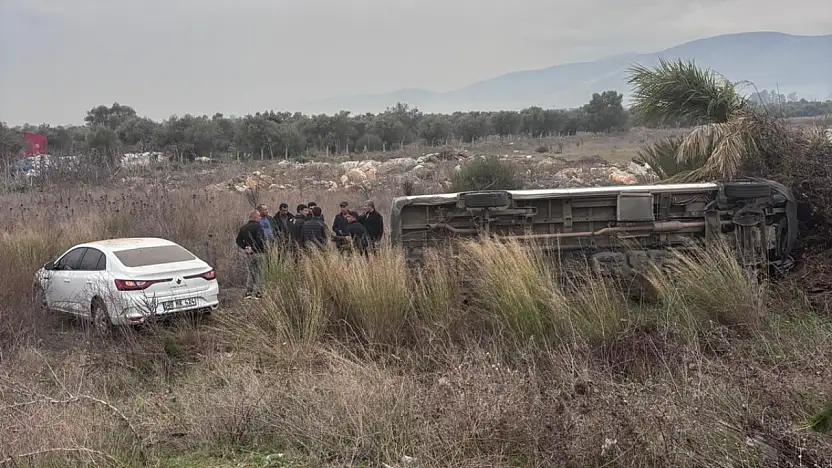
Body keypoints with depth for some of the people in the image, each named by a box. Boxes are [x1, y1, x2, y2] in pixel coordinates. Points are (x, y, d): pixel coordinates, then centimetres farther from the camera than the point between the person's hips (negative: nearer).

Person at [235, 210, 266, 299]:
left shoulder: (243, 227, 9)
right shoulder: (258, 226, -12)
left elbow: (238, 240, 8)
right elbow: (260, 239, -24)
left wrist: (245, 247, 8)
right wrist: (263, 247, -9)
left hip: (248, 254, 6)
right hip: (258, 253, -6)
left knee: (251, 273, 17)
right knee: (260, 273, 2)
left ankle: (248, 292, 12)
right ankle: (257, 293, 0)